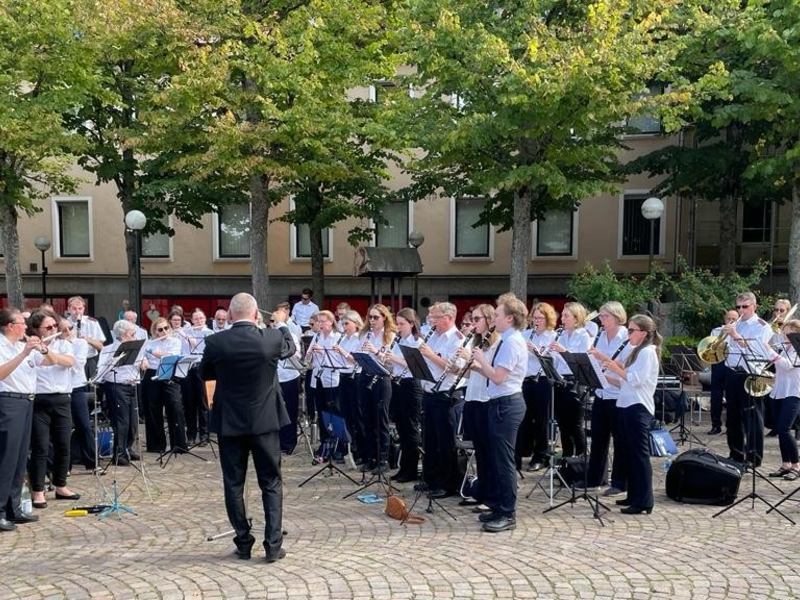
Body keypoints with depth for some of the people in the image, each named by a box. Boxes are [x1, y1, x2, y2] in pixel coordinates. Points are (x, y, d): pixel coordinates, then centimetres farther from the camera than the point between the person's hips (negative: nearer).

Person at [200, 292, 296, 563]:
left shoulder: (216, 342, -10)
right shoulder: (272, 338, -11)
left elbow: (205, 374, 7)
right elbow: (290, 348, 13)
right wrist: (282, 325, 31)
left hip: (229, 423, 1)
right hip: (265, 421, 0)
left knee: (233, 484, 11)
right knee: (271, 484, 9)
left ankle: (243, 543, 17)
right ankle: (273, 544, 7)